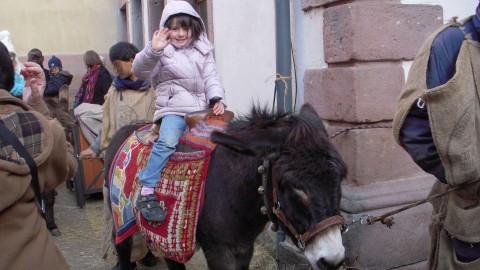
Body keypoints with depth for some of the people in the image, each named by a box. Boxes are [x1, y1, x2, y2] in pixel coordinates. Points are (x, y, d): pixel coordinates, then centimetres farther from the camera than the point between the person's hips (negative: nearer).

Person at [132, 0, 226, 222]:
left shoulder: (203, 50, 14)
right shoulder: (163, 50, 2)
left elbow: (211, 77, 10)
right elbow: (141, 71, -10)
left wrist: (217, 98, -9)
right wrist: (152, 50, -27)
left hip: (203, 108, 5)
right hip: (173, 109, -5)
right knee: (168, 141, -30)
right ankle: (147, 193, -24)